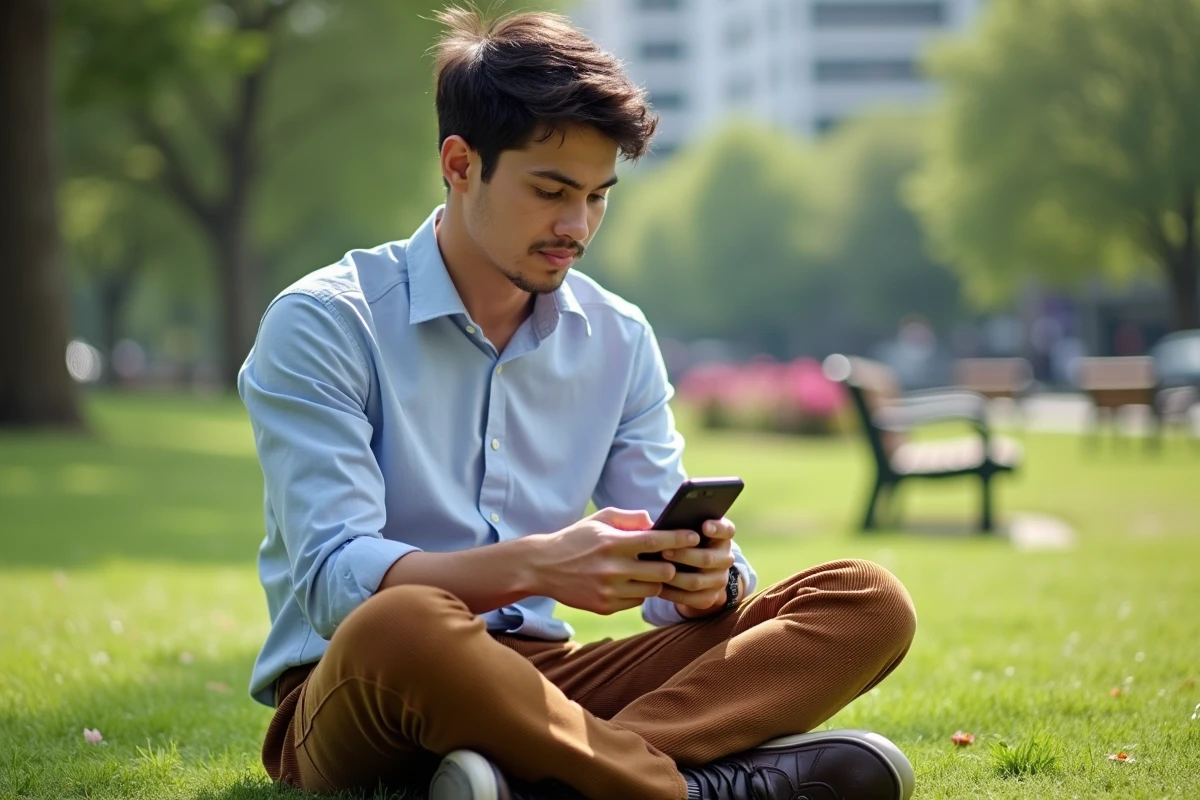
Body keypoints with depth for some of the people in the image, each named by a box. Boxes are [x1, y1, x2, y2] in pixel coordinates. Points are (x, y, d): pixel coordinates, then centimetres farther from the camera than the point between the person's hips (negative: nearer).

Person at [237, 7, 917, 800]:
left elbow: (665, 570, 9)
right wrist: (533, 567, -33)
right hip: (351, 704, -6)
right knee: (399, 627, -43)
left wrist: (707, 576, -17)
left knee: (870, 603, -12)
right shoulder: (322, 324, -6)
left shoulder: (620, 339, 11)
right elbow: (334, 579, -17)